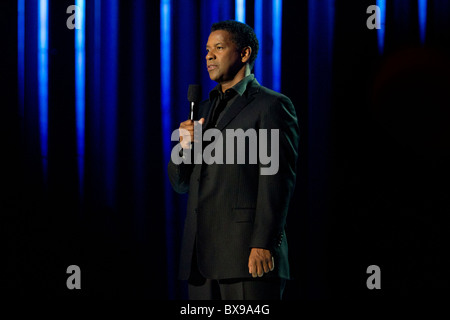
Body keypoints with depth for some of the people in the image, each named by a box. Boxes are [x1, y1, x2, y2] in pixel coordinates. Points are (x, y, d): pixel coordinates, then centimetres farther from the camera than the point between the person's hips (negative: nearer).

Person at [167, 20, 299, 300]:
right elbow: (180, 183, 23)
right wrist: (184, 147, 1)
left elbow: (277, 179, -9)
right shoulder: (205, 110, 23)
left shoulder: (272, 105, 0)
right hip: (202, 256, 7)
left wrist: (263, 245, -19)